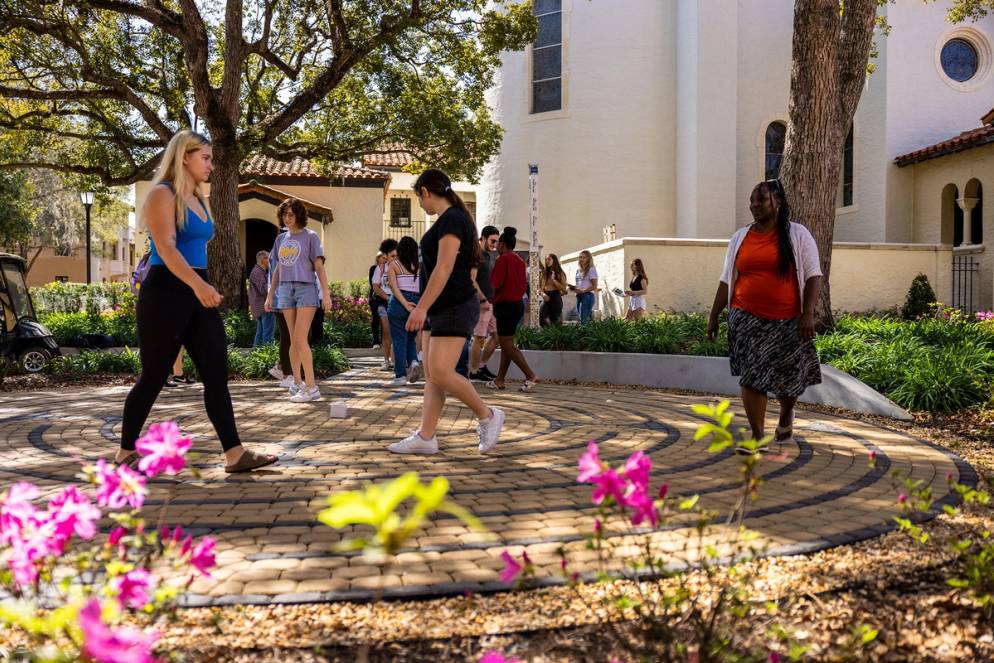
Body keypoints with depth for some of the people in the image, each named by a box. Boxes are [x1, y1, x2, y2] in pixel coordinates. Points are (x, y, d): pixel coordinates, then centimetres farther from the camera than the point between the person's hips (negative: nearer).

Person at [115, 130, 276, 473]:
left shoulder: (197, 199, 17)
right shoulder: (162, 194, -8)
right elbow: (165, 248, -22)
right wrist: (197, 284, -36)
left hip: (198, 293, 8)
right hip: (166, 292, -8)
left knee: (217, 374, -1)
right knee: (153, 377, 2)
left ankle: (235, 454, -2)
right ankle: (126, 451, 19)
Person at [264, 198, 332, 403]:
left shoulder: (310, 237, 0)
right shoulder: (281, 239, 15)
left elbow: (319, 267, -4)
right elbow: (277, 270, 20)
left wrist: (326, 293, -11)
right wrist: (270, 295, 16)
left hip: (306, 288, -5)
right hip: (286, 290, 5)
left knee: (300, 340, -13)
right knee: (293, 340, 6)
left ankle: (311, 387, -11)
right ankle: (297, 383, 12)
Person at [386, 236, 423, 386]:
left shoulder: (393, 264, 1)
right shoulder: (420, 266, 6)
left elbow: (394, 287, -11)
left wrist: (405, 304, -15)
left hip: (398, 303, -2)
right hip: (418, 303, 3)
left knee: (399, 340, 4)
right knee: (411, 338, 18)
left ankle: (400, 375, 4)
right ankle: (413, 361, -8)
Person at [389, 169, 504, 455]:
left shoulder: (451, 219, -13)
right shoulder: (448, 219, 17)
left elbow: (444, 268, -22)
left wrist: (422, 307, -24)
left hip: (455, 308, -10)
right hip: (440, 310, 10)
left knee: (441, 373, -15)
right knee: (431, 374, 6)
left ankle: (487, 416, 2)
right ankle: (425, 437, 8)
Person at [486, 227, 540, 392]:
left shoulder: (503, 259, -13)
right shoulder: (519, 260, 11)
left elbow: (495, 285, -15)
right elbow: (524, 284, 13)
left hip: (505, 305, -9)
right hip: (518, 303, 9)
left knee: (507, 345, -5)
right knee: (506, 343, 12)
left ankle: (531, 375, -13)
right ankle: (499, 380, 15)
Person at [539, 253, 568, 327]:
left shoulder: (560, 273, 1)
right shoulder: (544, 273, 11)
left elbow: (563, 288, -7)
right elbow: (540, 287, 13)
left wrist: (553, 280, -13)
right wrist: (543, 293, -8)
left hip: (556, 298, -3)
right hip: (546, 298, 3)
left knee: (555, 321, 1)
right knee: (542, 320, -12)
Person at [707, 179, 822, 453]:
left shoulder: (797, 235, 2)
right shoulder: (740, 237, 10)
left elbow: (813, 276, -2)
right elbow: (727, 281, 12)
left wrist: (808, 313, -12)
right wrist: (713, 316, 9)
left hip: (787, 320, -1)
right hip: (747, 318, 2)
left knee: (789, 376, 8)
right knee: (751, 376, -5)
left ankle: (786, 416, 40)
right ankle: (758, 436, 3)